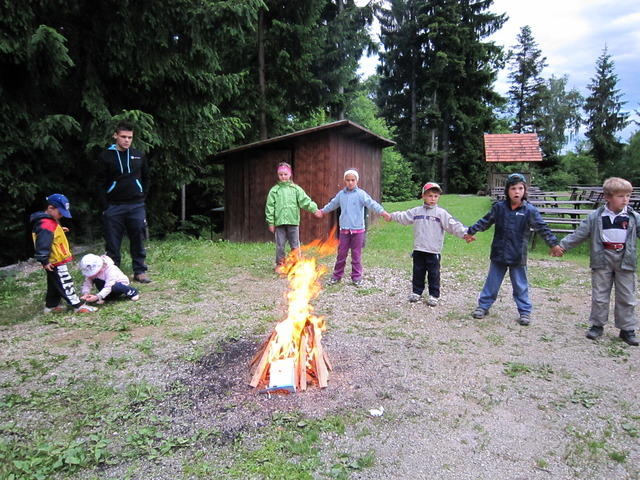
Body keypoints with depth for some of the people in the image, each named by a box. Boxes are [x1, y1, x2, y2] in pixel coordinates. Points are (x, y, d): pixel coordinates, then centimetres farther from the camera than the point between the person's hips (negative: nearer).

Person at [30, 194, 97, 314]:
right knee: (65, 284, -5)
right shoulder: (46, 224, -22)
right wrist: (44, 261, -28)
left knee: (54, 285, 21)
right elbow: (43, 243, -27)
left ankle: (51, 306, 32)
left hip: (56, 261, 11)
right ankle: (78, 306, -2)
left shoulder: (50, 221, 11)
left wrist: (60, 230, 14)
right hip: (55, 262, -11)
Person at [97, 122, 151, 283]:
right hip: (113, 207, -1)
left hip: (136, 206, 2)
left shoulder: (139, 156, 8)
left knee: (138, 240, 5)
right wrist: (105, 206, -6)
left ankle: (140, 271, 15)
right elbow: (101, 183, 1)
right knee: (113, 243, 4)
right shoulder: (106, 157, 1)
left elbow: (145, 178, 17)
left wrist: (142, 196, 7)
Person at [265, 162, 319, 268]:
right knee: (280, 245, 6)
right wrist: (271, 222, -1)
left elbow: (305, 201, -2)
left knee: (295, 244, 6)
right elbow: (270, 207, 3)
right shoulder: (274, 190, 4)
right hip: (279, 222, 0)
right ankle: (279, 264, 19)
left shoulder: (296, 189, 5)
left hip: (293, 221, 0)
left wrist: (314, 209, -17)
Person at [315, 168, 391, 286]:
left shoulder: (361, 194, -6)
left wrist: (382, 212, -34)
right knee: (341, 254, 9)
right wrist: (322, 211, 37)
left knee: (356, 255, 6)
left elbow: (372, 204, -18)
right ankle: (337, 275, 21)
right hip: (344, 229, 3)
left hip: (358, 230, -3)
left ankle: (357, 277, 17)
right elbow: (332, 204, 24)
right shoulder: (341, 194, 7)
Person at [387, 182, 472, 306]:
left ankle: (434, 295, 18)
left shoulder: (441, 213, -5)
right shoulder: (416, 211, 6)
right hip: (418, 250, 3)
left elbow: (454, 225, -13)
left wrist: (465, 233, -23)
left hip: (433, 251, -3)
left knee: (434, 274, 6)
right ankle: (416, 292, 28)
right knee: (418, 273, 14)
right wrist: (392, 216, 19)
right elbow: (403, 217, 19)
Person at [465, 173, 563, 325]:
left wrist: (553, 243, -11)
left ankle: (524, 311, 23)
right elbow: (485, 221, 7)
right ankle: (483, 306, 24)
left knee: (521, 286, 10)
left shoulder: (530, 210, -7)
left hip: (518, 257, -1)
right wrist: (471, 231, 8)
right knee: (492, 282, 12)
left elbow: (542, 228, -5)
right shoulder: (499, 207, -2)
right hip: (498, 254, 2)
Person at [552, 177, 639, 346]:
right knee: (599, 296, 7)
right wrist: (563, 245, -4)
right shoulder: (596, 217, -4)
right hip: (602, 261, -1)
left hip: (625, 262, 1)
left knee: (626, 297, 8)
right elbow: (579, 234, -1)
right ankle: (597, 325, 20)